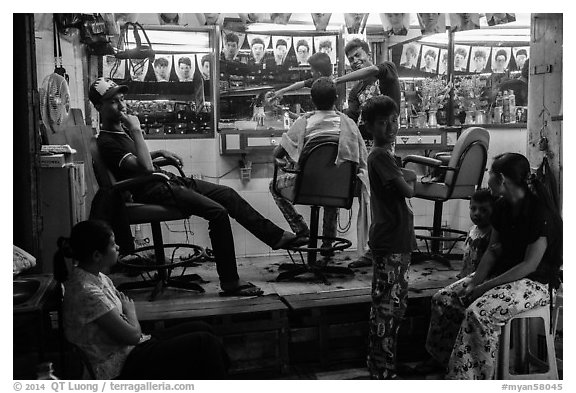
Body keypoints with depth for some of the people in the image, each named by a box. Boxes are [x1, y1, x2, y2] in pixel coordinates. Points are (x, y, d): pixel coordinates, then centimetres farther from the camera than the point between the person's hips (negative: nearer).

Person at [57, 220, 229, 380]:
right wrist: (130, 310, -2)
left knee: (201, 329, 8)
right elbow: (132, 335, -21)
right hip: (120, 369, -10)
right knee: (204, 343, -11)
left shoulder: (95, 276, 4)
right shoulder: (86, 292, -27)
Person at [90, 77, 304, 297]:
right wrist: (136, 130, -20)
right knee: (217, 212, -23)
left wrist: (160, 153, 18)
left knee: (228, 194, 4)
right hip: (153, 191, -10)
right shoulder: (106, 142, -14)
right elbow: (145, 168, -25)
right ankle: (229, 283, -15)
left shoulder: (122, 129, 16)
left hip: (167, 180, 10)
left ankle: (276, 236, 11)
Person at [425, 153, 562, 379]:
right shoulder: (502, 207, 5)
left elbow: (530, 265, -20)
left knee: (479, 312, -32)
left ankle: (470, 376, -19)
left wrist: (486, 286, -21)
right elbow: (493, 250, 7)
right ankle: (447, 362, 2)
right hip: (503, 273, 8)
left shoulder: (541, 214, -20)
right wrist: (475, 282, -8)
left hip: (534, 282, -8)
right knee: (443, 299, -7)